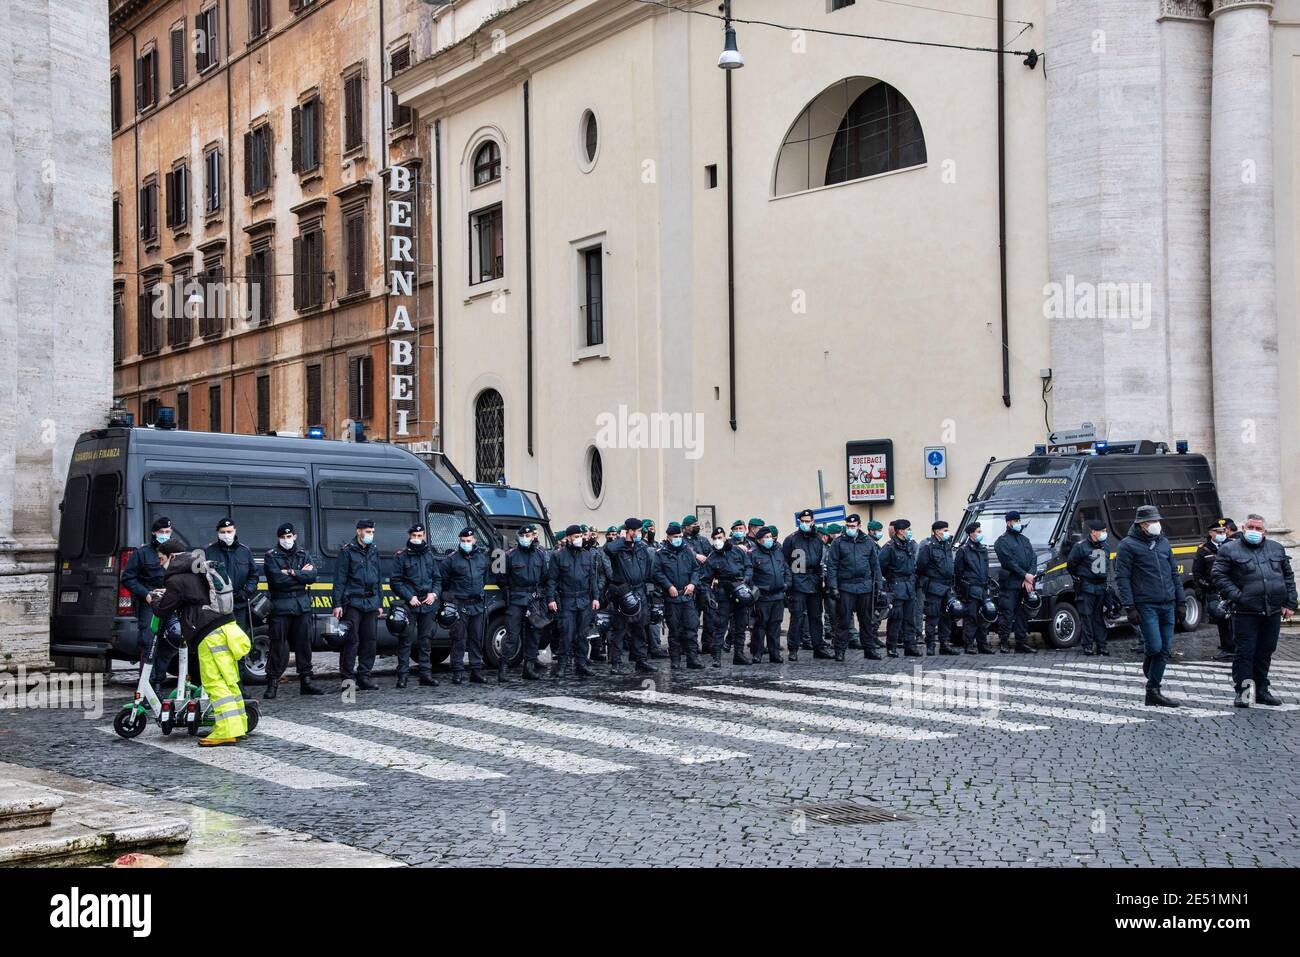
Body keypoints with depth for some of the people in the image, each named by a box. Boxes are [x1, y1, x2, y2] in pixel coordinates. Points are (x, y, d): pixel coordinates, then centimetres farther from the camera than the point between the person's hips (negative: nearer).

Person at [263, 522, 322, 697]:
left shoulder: (303, 555, 12)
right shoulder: (271, 556, 0)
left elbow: (312, 576, -4)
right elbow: (277, 579, -15)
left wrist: (291, 573, -13)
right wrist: (301, 574, -9)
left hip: (301, 605, 4)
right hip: (280, 606, -4)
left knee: (304, 643, 7)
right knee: (278, 646, -4)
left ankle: (306, 682, 14)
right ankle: (272, 684, 3)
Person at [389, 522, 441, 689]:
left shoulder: (430, 555, 15)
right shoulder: (401, 556, 1)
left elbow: (438, 578, 17)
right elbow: (395, 581, -2)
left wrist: (434, 593, -1)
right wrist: (409, 597, -11)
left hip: (428, 605, 4)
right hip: (409, 605, -4)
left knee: (426, 640, 8)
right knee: (405, 639, -4)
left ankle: (425, 673, 13)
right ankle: (402, 675, -2)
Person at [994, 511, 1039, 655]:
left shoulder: (1025, 540, 20)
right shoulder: (1002, 541, -3)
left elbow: (1033, 559, 10)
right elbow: (1009, 562, -13)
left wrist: (1030, 577, -6)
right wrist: (1025, 575, -14)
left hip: (1025, 584, 7)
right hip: (1009, 584, -7)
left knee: (1023, 614, 9)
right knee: (1007, 614, -7)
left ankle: (1022, 642, 14)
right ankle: (1004, 643, -3)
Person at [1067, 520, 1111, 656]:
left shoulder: (1105, 548, 13)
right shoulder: (1081, 546, -8)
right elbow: (1070, 564, -2)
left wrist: (1105, 577, 15)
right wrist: (1077, 577, 3)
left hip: (1101, 587, 6)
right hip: (1086, 587, -6)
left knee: (1100, 617, 8)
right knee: (1086, 616, -5)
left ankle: (1101, 646, 11)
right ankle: (1088, 646, -3)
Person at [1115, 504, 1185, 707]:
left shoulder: (1163, 542, 16)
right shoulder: (1128, 545, -3)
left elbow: (1174, 572, 22)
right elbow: (1122, 578, -6)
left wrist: (1179, 599, 15)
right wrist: (1129, 607, -13)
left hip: (1167, 605, 6)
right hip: (1146, 605, -6)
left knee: (1165, 650, 4)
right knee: (1154, 646, -14)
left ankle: (1153, 692, 12)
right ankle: (1148, 666, 21)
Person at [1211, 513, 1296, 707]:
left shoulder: (1276, 549, 15)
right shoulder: (1229, 550, 1)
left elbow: (1288, 576, 18)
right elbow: (1218, 575, -3)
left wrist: (1290, 604, 10)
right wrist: (1236, 596, -12)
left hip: (1273, 612, 4)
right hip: (1246, 613, -4)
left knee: (1265, 653, 11)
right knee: (1244, 652, -5)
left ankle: (1261, 690, 22)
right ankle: (1244, 692, 0)